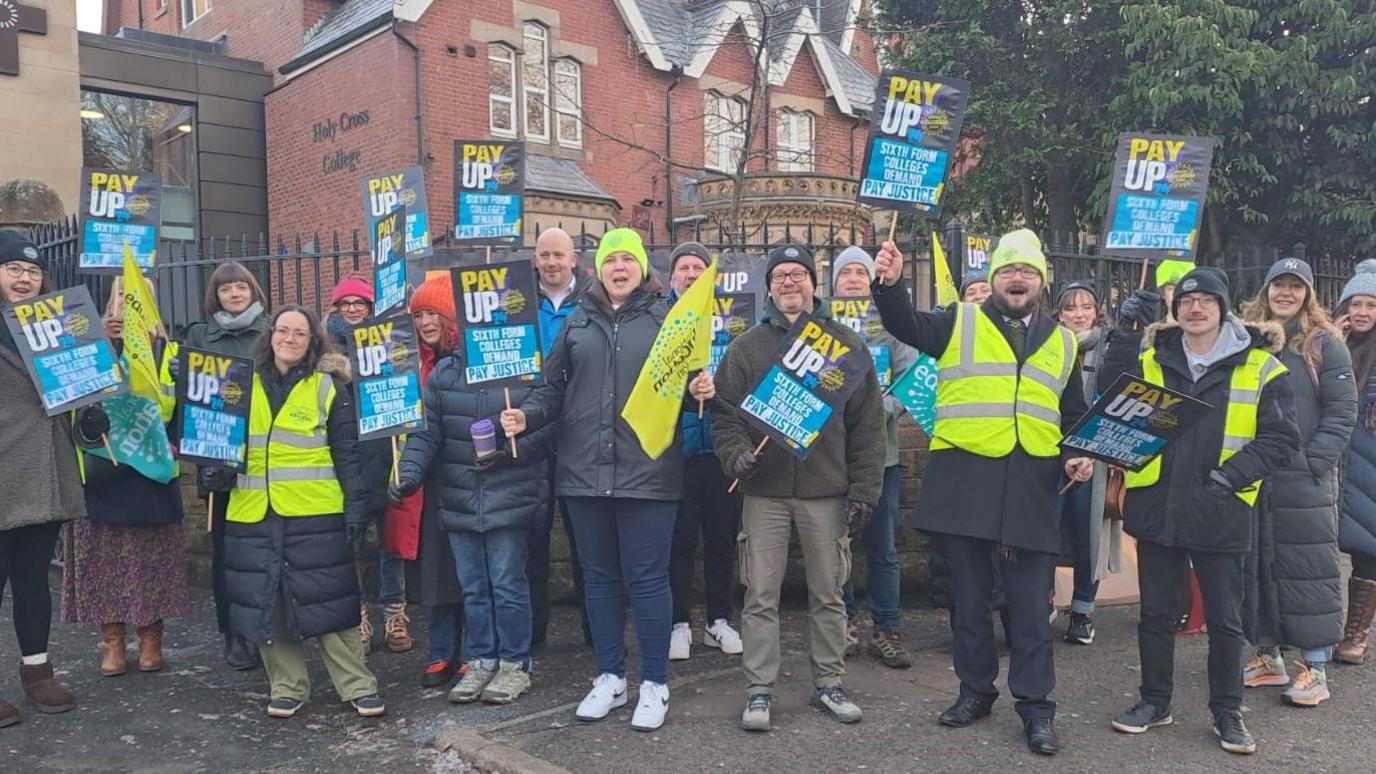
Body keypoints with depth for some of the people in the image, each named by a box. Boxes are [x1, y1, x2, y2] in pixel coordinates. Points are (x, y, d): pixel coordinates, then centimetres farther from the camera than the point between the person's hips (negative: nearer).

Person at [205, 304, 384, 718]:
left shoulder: (328, 386, 2)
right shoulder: (245, 384, 12)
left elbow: (347, 455, 0)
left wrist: (356, 508, -7)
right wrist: (219, 473, 2)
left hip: (315, 514, -4)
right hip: (254, 513, 4)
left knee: (328, 600, 0)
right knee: (265, 602, 7)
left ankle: (357, 685, 10)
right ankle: (287, 687, 21)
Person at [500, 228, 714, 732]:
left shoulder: (666, 318, 5)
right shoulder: (577, 323, 13)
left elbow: (687, 382, 5)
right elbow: (554, 388, 13)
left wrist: (701, 392, -17)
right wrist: (527, 416, -5)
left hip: (647, 472, -3)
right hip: (585, 471, 3)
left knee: (647, 578, 1)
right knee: (599, 577, 12)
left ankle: (654, 684, 16)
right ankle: (610, 677, 26)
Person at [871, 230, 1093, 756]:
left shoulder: (1063, 343, 16)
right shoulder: (960, 323, 7)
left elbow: (1073, 416, 23)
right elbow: (907, 325, -10)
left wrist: (1079, 455, 5)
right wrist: (890, 283, -27)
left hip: (1030, 486, 1)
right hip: (965, 478, -1)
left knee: (1029, 604, 4)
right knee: (969, 596, 9)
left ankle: (1036, 705, 16)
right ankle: (975, 690, 25)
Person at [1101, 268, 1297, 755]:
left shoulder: (1260, 367, -1)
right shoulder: (1151, 358, 6)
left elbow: (1280, 440, -2)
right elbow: (1112, 399, -11)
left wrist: (1233, 473, -16)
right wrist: (1126, 333, -19)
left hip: (1220, 513, -2)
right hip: (1156, 507, 2)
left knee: (1225, 620, 10)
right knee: (1156, 613, 12)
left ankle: (1227, 712, 26)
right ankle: (1155, 701, 28)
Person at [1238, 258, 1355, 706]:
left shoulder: (1324, 344, 1)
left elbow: (1342, 412, -3)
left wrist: (1314, 463, -13)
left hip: (1304, 479, -4)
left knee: (1307, 569, 0)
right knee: (1257, 564, 9)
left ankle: (1315, 669, 8)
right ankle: (1268, 657, 21)